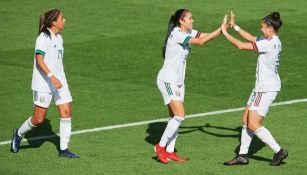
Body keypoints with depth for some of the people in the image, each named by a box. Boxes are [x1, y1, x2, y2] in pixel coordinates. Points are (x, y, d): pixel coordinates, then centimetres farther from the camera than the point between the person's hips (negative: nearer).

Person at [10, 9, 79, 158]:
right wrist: (51, 77, -32)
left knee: (66, 113, -2)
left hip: (59, 83, 8)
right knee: (39, 119, -2)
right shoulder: (44, 38, -14)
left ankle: (63, 149, 4)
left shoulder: (58, 38, 11)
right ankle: (19, 134, 25)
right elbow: (39, 60, -23)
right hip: (43, 84, -8)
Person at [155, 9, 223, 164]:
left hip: (178, 81, 9)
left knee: (175, 117, 8)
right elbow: (201, 42, -25)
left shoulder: (188, 32, 8)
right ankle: (160, 146, -4)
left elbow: (208, 35, 5)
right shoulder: (177, 34, -19)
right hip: (167, 80, -9)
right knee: (179, 115, -14)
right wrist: (221, 29, -23)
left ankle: (169, 151, 11)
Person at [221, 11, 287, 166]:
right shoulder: (270, 41, 7)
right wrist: (234, 26, 20)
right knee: (246, 120, 12)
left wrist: (225, 32, -9)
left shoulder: (271, 43, -21)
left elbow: (241, 45, -19)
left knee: (253, 124, -6)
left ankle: (279, 151, 0)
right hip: (262, 87, 10)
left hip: (267, 89, -10)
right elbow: (251, 38, 23)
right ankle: (242, 155, 16)